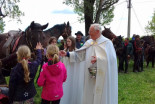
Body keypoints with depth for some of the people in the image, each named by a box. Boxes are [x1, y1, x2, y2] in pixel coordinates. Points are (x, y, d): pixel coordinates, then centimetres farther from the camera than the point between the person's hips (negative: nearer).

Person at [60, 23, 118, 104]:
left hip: (101, 77, -5)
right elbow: (80, 54, 8)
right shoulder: (89, 42, 9)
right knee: (89, 95, 11)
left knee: (100, 96, 4)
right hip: (89, 76, 5)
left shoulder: (107, 42, -7)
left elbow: (112, 58, -13)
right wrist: (67, 54, 0)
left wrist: (98, 59, -20)